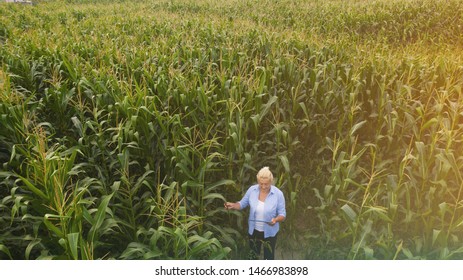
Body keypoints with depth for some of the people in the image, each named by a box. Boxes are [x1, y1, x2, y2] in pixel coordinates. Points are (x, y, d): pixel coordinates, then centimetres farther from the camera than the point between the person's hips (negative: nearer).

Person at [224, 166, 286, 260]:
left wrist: (276, 220, -36)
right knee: (253, 254, 26)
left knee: (269, 256, 16)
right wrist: (232, 205, -22)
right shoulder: (252, 190, -14)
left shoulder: (278, 194, -21)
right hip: (253, 230, 3)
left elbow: (282, 215, -15)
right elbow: (242, 204, -2)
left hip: (269, 232, -3)